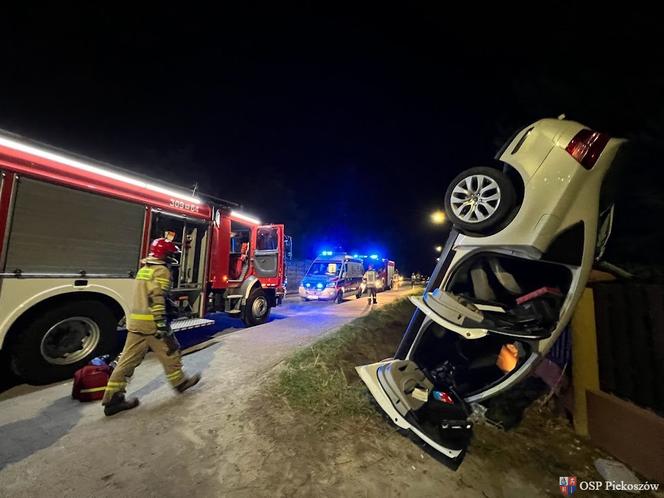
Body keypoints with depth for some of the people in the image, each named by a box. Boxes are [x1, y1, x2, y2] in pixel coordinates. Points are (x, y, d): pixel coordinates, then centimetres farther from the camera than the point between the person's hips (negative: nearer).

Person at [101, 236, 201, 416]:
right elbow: (157, 300, -23)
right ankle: (179, 382, 25)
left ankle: (112, 399, 16)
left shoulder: (144, 269, 16)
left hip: (135, 321, 9)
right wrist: (162, 327, -23)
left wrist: (174, 304, 32)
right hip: (151, 322, -8)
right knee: (170, 351, 9)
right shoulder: (161, 271, -14)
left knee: (128, 359, 11)